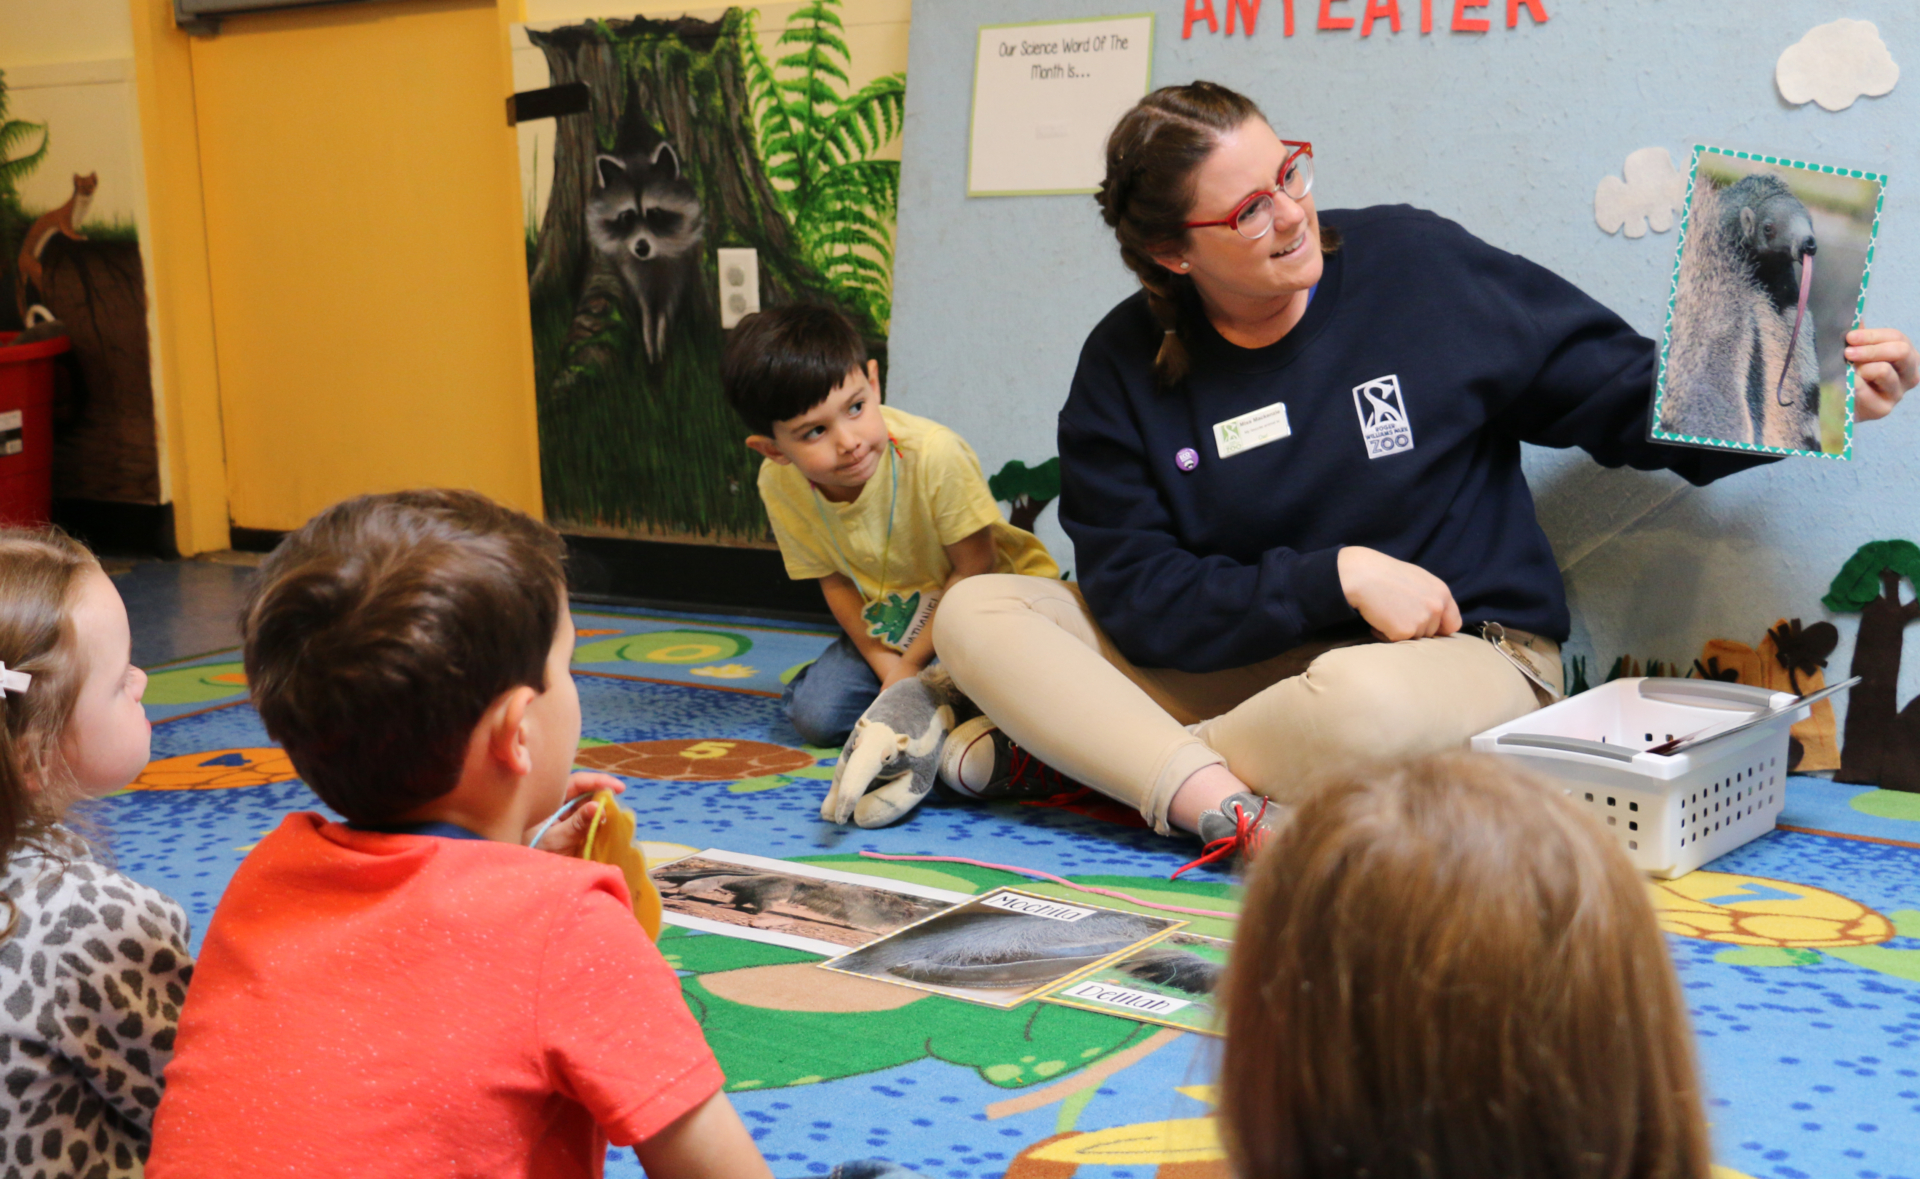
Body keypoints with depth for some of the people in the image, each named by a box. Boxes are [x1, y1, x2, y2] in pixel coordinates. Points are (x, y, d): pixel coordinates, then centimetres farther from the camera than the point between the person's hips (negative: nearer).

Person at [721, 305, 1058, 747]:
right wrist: (885, 665, -14)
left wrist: (912, 664, -16)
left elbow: (974, 569, -20)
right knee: (813, 715, -13)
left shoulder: (933, 454, -33)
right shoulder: (778, 486, -17)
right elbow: (835, 580, -2)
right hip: (889, 629, 5)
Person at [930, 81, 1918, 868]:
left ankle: (1096, 749, -16)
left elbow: (1628, 393, 4)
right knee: (977, 612, -15)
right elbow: (1133, 591, -8)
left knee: (1366, 700, -41)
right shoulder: (1124, 368, -1)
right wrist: (1339, 578, -18)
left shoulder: (1414, 265, -4)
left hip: (1464, 657, -3)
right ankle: (1230, 810, -33)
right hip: (1238, 663, 3)